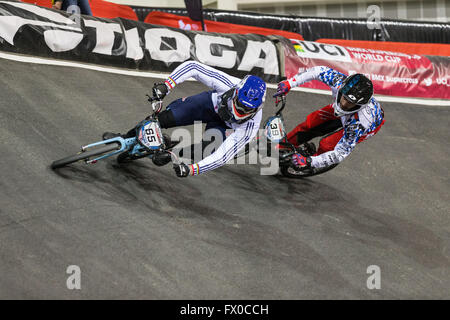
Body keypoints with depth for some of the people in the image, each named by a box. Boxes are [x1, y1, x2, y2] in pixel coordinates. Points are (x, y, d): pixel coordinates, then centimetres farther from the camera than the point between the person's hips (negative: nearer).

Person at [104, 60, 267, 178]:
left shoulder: (251, 125, -41)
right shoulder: (230, 85, -40)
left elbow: (223, 156, -42)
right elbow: (192, 66, -32)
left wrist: (191, 169, -51)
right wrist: (166, 85, -43)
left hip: (222, 124, -1)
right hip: (212, 101, 1)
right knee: (162, 119, -10)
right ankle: (126, 139, 18)